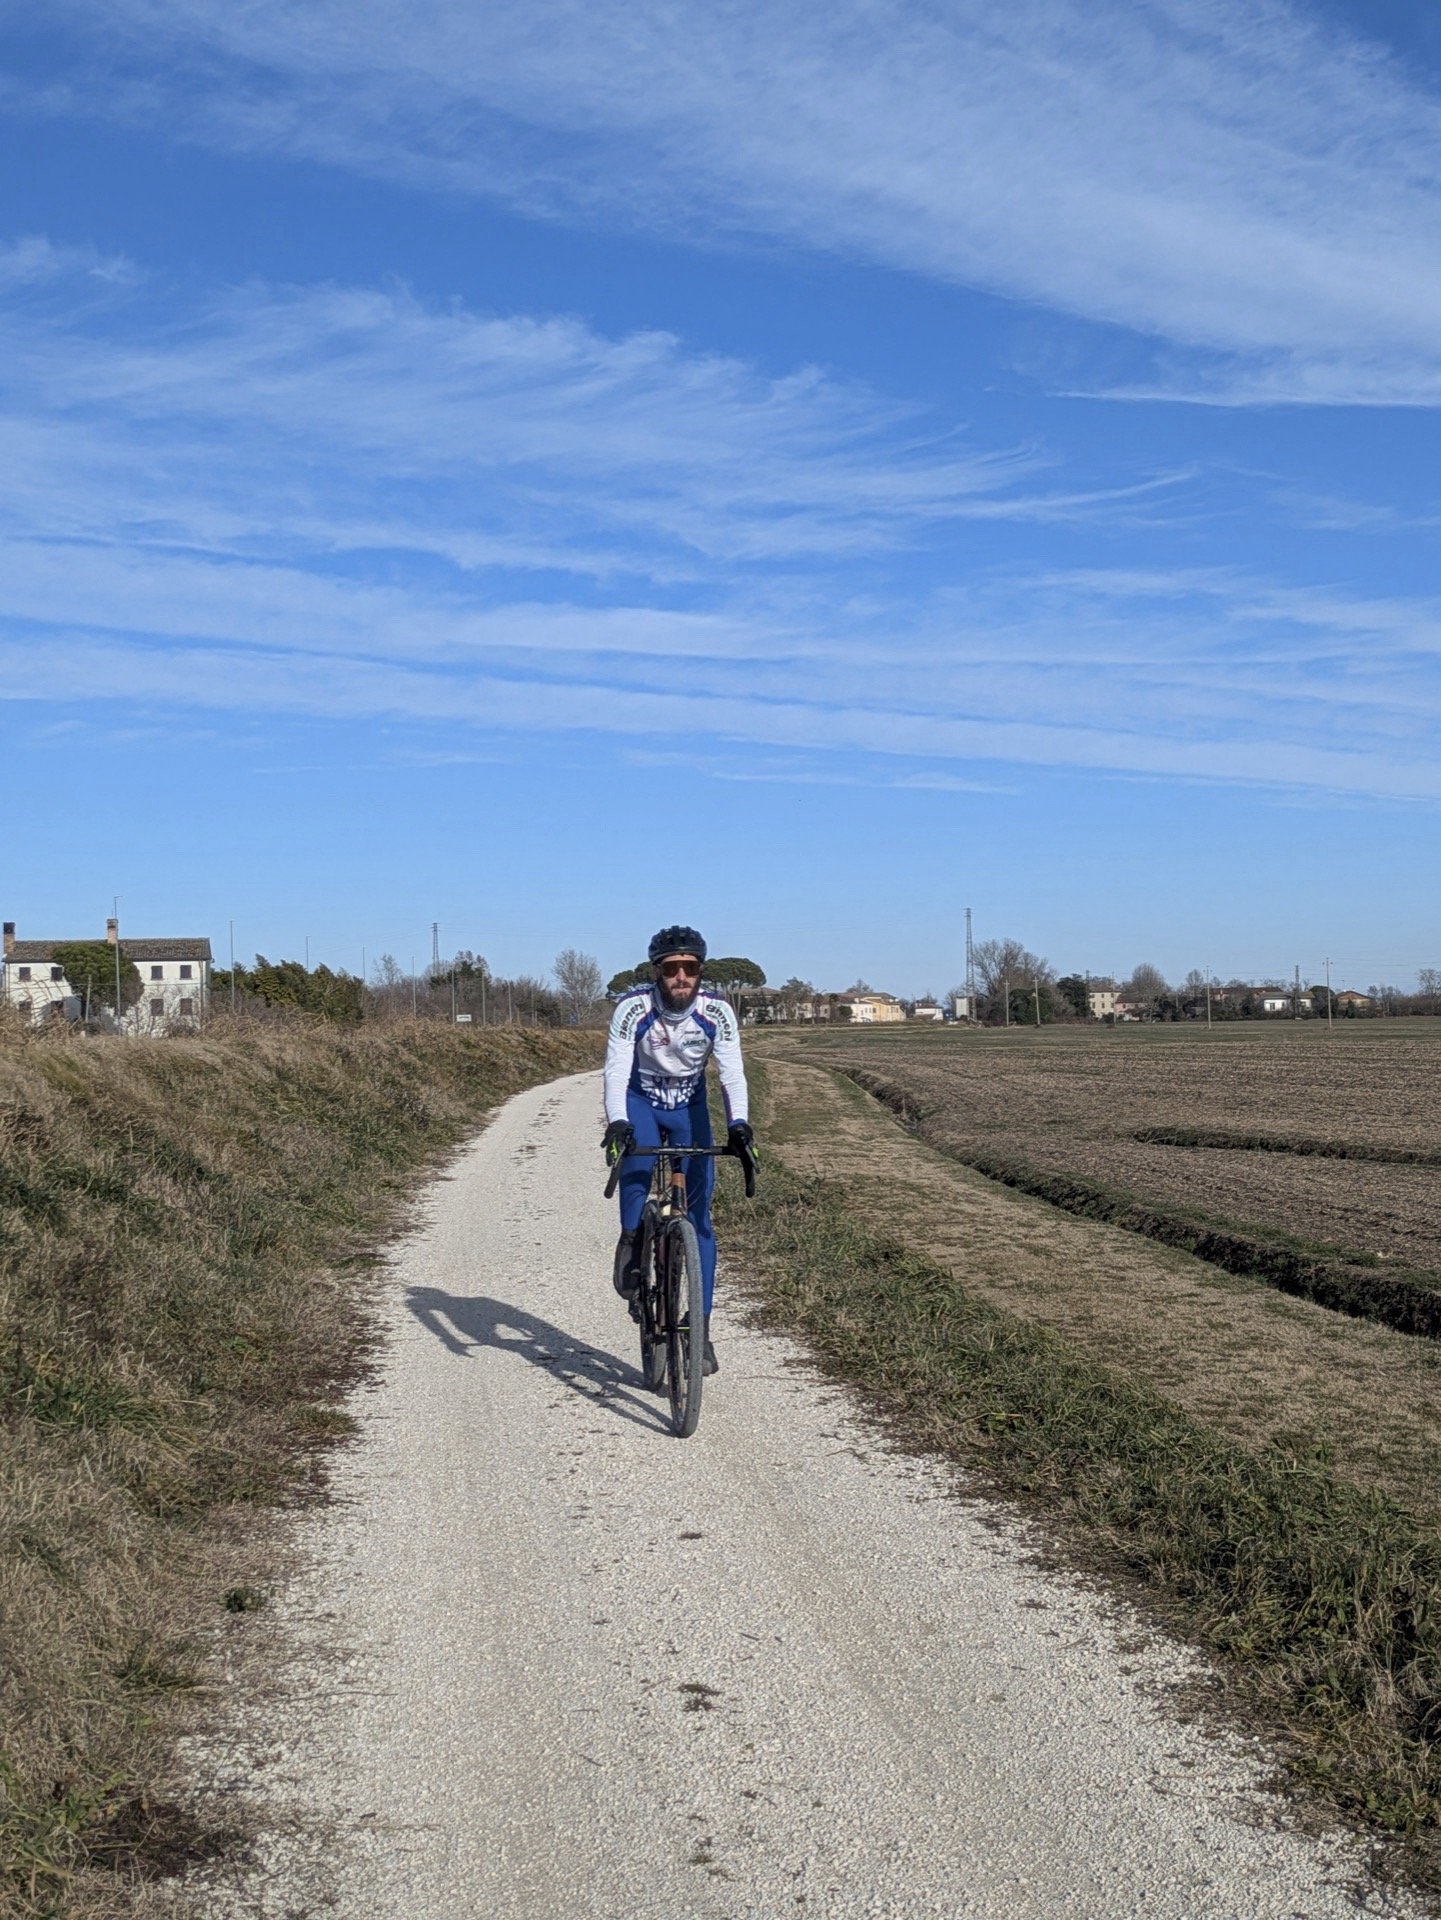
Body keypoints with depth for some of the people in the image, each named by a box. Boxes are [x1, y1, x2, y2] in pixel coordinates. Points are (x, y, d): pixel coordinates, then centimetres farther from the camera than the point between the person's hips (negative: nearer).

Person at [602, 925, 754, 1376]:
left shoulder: (717, 1012, -20)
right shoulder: (633, 1008, -25)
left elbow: (731, 1072, -26)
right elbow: (616, 1069, -32)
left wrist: (738, 1123, -44)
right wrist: (617, 1122, -49)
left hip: (690, 1106, 1)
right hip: (640, 1101, -1)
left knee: (698, 1217, -6)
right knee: (637, 1156, -37)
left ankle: (700, 1330, -1)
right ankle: (632, 1240, -11)